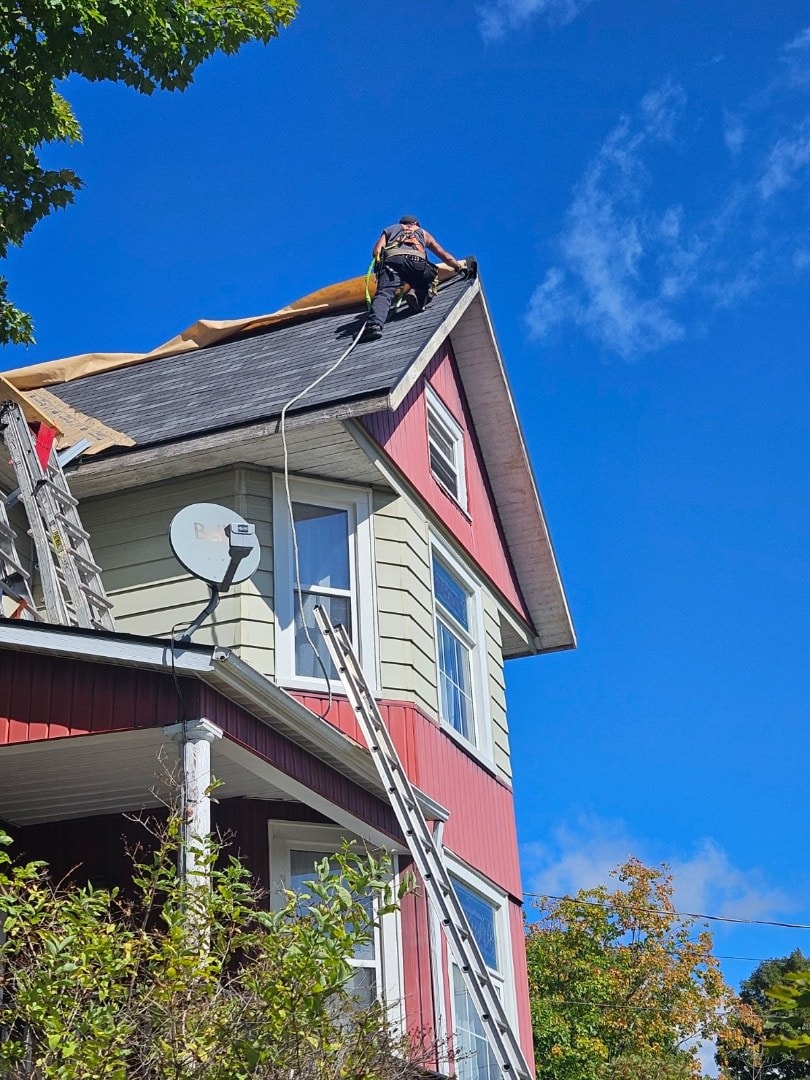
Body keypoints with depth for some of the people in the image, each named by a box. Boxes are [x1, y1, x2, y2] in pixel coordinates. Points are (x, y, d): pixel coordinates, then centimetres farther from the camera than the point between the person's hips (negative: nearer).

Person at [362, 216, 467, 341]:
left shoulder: (389, 230, 38)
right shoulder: (422, 232, 41)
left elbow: (376, 252, 19)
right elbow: (444, 255, 40)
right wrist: (459, 266, 51)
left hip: (392, 260, -1)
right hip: (417, 261, 1)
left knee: (384, 293, -18)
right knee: (423, 287, 25)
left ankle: (375, 325, -47)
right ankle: (417, 295, -13)